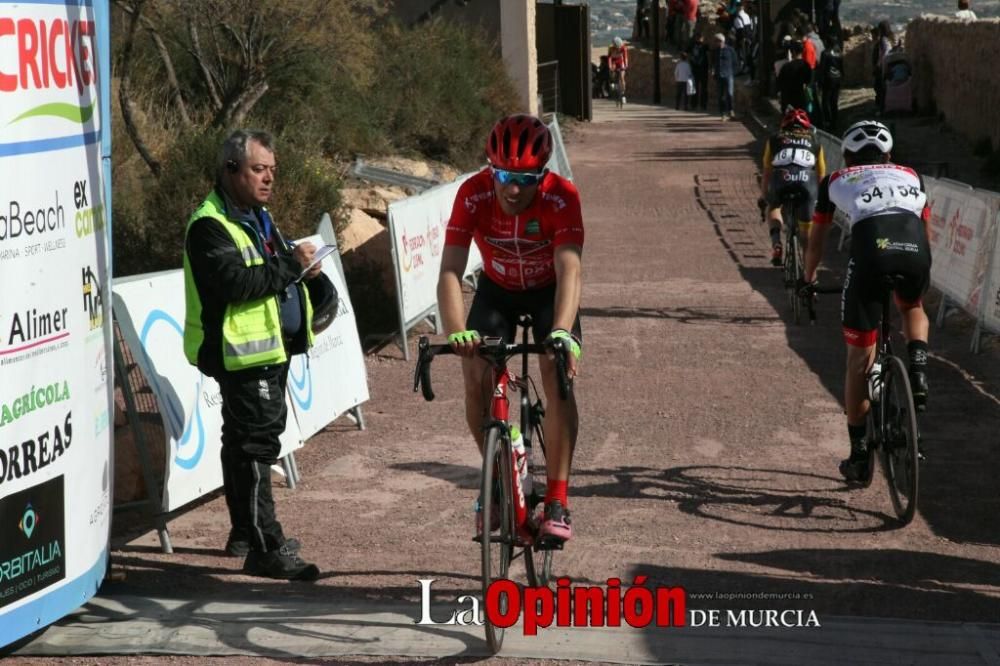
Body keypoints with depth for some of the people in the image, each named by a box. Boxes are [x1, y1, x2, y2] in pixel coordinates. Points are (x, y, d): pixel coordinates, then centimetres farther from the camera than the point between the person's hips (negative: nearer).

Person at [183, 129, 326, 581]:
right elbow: (235, 282, -27)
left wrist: (300, 271, 8)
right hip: (242, 352, -10)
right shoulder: (210, 226, -15)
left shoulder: (257, 217, 17)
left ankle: (247, 533, 29)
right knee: (255, 444, -13)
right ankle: (265, 549, -14)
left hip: (271, 347, 10)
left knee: (245, 441, 18)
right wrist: (290, 265, -22)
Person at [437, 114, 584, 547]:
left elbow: (569, 272, -41)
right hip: (497, 289, 2)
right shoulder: (473, 194, -30)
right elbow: (450, 271, -36)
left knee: (558, 376, -21)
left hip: (549, 291, -1)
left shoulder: (561, 197, -33)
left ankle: (557, 501, -15)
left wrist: (562, 333, -58)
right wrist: (457, 332, -52)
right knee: (475, 377, -16)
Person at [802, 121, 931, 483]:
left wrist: (808, 278, 54)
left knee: (859, 360, 11)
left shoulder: (836, 181, 30)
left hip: (871, 250, -2)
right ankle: (918, 365, 6)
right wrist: (917, 274, 56)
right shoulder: (910, 176, 35)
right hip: (915, 251, 2)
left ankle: (858, 453, 13)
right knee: (913, 308, 36)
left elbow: (816, 239, 38)